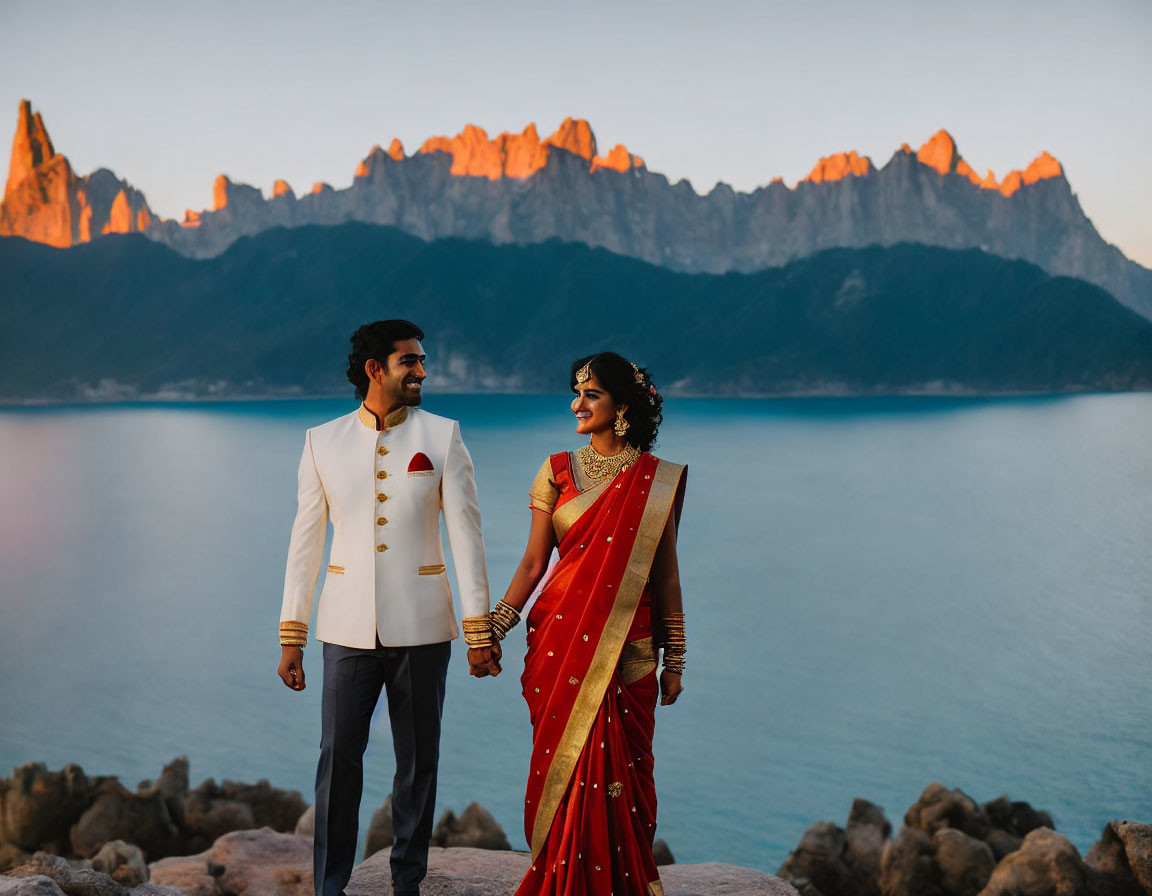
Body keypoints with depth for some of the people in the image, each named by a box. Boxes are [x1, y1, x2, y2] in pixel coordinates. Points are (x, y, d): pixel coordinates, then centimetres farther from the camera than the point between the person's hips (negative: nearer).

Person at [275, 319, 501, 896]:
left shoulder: (441, 436, 2)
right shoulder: (322, 442, 6)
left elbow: (466, 535, 0)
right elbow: (305, 542, 7)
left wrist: (479, 632, -5)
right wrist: (291, 638, 4)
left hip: (420, 630, 0)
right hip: (347, 627, 1)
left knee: (418, 762, 6)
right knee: (337, 761, 0)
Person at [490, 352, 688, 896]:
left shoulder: (656, 481, 2)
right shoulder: (557, 472, 6)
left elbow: (666, 574, 5)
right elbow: (534, 561, 4)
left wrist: (674, 660, 5)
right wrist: (494, 628, -7)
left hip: (627, 646, -1)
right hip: (560, 641, 1)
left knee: (618, 766, 1)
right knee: (565, 763, 3)